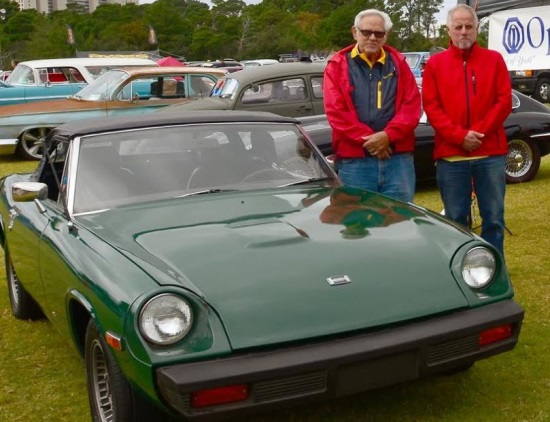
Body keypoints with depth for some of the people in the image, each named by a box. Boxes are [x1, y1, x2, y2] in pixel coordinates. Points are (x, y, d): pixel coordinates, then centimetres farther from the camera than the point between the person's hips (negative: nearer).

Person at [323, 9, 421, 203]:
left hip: (398, 157, 2)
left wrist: (388, 135, -11)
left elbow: (412, 105, 4)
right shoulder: (338, 65, 6)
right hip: (354, 160, -2)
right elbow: (336, 111, -4)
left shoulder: (398, 63, 13)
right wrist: (367, 139, -11)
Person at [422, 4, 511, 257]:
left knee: (494, 218, 5)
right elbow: (431, 107, -1)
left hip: (490, 153, 1)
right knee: (455, 219, 6)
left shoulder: (494, 59, 9)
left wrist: (478, 132, -10)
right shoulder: (435, 63, 7)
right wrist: (459, 136, -13)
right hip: (450, 155, 0)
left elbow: (504, 101, 1)